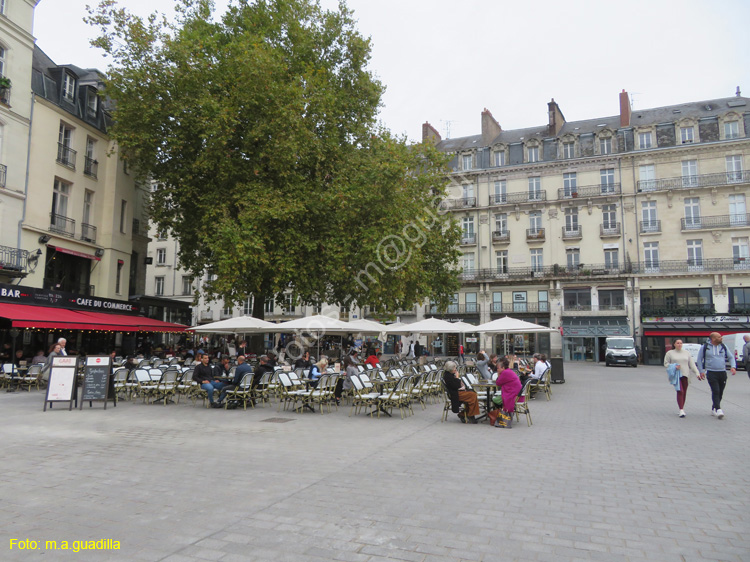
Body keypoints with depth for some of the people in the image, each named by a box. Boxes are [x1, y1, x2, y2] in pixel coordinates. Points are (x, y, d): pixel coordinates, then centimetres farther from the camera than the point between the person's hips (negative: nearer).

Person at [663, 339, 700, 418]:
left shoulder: (686, 353, 13)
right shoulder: (670, 353, 5)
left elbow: (692, 364, 11)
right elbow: (666, 363, 5)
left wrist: (697, 373, 0)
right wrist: (674, 367, -12)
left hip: (685, 375, 3)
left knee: (684, 392, 6)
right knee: (680, 391, -15)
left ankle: (682, 408, 20)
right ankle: (681, 410, -16)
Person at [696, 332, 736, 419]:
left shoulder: (723, 347, 9)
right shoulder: (705, 347, -1)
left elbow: (731, 357, 15)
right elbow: (699, 359, 5)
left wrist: (733, 367, -3)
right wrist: (701, 371, -2)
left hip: (722, 372, 4)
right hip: (711, 373, -4)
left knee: (720, 392, 9)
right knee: (715, 391, -15)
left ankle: (713, 409, 22)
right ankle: (718, 410, -20)